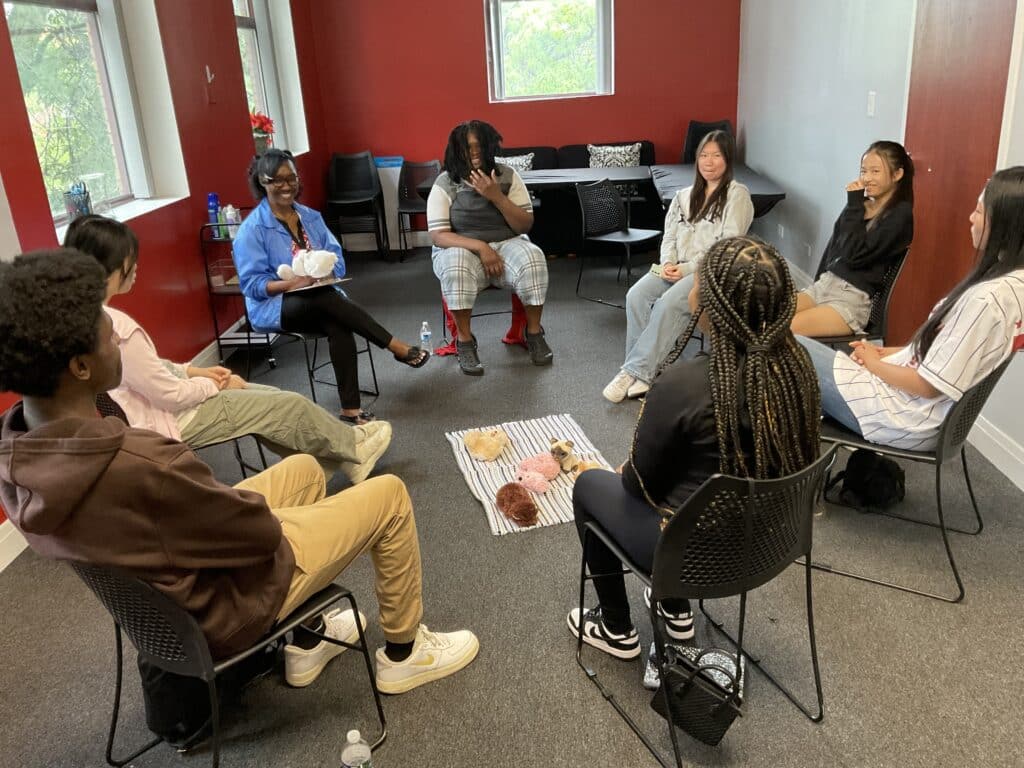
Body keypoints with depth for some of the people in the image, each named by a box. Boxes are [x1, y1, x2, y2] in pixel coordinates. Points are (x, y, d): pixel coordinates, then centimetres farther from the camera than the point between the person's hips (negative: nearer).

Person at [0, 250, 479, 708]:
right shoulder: (140, 465, -40)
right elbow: (262, 532, -25)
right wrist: (245, 499, -3)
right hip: (224, 610, -8)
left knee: (304, 469, 23)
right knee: (389, 495, 3)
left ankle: (307, 643, 33)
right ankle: (404, 654, 24)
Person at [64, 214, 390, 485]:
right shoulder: (116, 327, -31)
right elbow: (172, 395, -23)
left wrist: (193, 370, 4)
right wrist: (217, 385, -6)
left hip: (150, 404, 9)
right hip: (163, 420, -9)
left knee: (272, 398, 13)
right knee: (288, 405, -1)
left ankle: (339, 459, 22)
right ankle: (353, 446, 23)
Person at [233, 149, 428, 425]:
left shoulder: (311, 217, 10)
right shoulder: (252, 229, -6)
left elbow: (337, 260, 6)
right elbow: (252, 284, -11)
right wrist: (293, 283, -26)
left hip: (320, 300, 4)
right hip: (275, 305, -4)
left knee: (339, 327, -31)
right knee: (329, 299, -35)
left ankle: (350, 408, -31)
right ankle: (397, 347, -28)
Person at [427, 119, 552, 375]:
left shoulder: (507, 176, -1)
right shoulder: (445, 184, -6)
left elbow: (525, 225, -4)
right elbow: (438, 235, -12)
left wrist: (496, 196, -19)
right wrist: (480, 247, -25)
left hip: (507, 245, 2)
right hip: (462, 249, -1)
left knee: (533, 258, -31)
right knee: (455, 265, -37)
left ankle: (534, 333, -13)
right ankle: (465, 341, -22)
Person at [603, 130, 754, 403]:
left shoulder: (737, 195, 1)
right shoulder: (685, 195, 20)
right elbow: (669, 236, 16)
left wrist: (687, 269, -16)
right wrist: (668, 263, -6)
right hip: (677, 268, 5)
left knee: (668, 303, -32)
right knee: (636, 295, -24)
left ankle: (635, 372, -27)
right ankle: (642, 374, -24)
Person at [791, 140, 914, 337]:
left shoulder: (899, 215, -7)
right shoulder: (860, 205, 13)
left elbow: (856, 255, -17)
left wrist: (854, 204, -10)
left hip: (854, 299, -7)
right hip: (824, 284, 7)